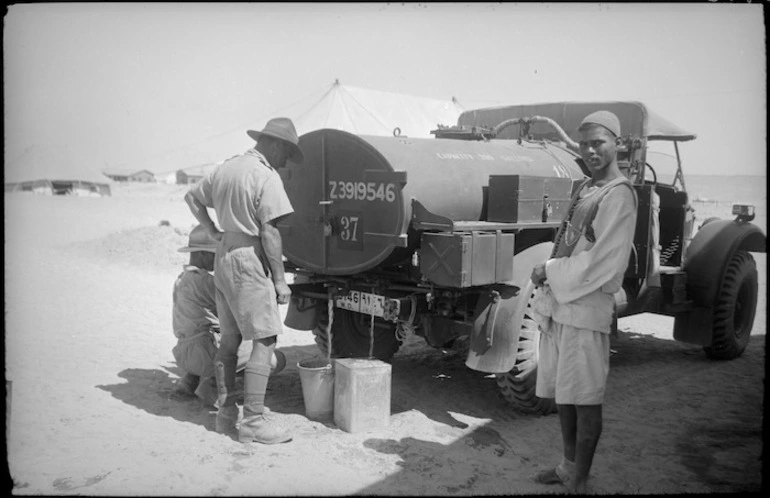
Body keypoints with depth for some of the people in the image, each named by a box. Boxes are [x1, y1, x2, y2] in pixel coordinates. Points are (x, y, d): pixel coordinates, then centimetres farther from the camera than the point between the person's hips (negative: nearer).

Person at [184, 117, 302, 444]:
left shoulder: (226, 168, 13)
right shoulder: (266, 176, -13)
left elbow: (192, 197, 25)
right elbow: (268, 232, -18)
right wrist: (280, 280, -14)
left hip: (223, 256, 9)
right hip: (249, 261, -9)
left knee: (229, 339, 15)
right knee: (265, 341, -5)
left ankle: (226, 413, 23)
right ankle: (253, 421, -4)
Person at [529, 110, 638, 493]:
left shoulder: (618, 194, -11)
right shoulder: (585, 189, 16)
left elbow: (601, 264, -18)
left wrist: (549, 271, -10)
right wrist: (547, 277, 6)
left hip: (586, 307, -9)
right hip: (557, 303, 9)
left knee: (585, 398, 0)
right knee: (561, 391, 17)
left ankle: (579, 482, 12)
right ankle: (569, 465, 32)